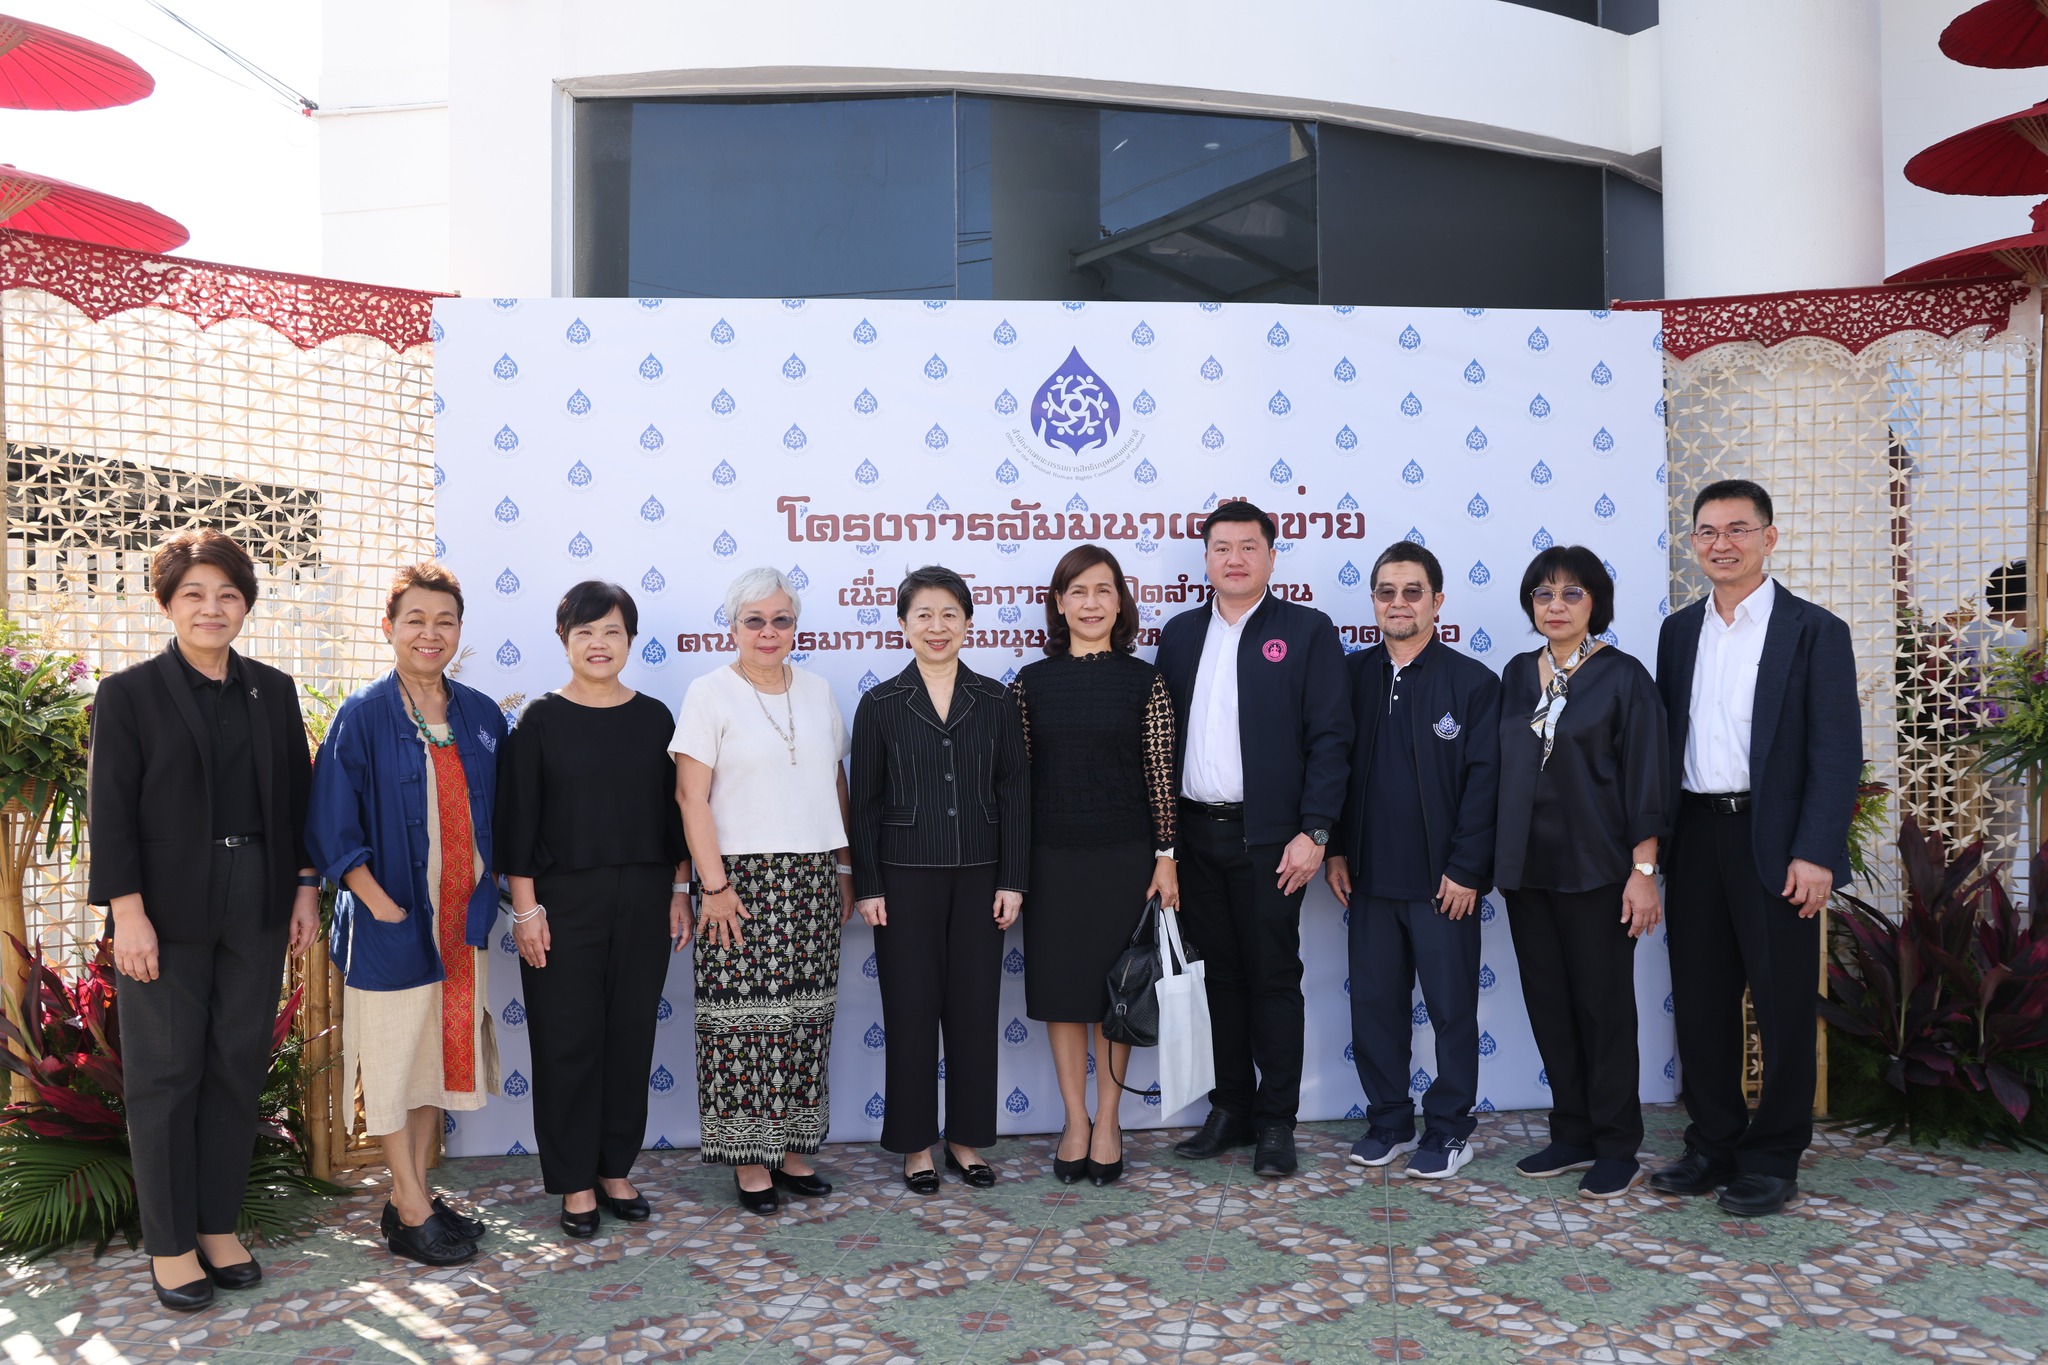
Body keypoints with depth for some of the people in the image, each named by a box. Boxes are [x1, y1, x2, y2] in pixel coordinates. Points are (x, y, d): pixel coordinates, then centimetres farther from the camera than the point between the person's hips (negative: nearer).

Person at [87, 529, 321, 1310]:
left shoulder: (273, 691, 7)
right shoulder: (129, 693, -3)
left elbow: (297, 797, 10)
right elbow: (110, 811, -7)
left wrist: (305, 890, 6)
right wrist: (127, 913, -13)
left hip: (256, 908, 4)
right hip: (168, 910, -3)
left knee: (238, 1070, 9)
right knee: (165, 1076, 5)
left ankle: (218, 1225, 23)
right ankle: (169, 1244, 17)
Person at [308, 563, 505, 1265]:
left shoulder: (481, 715, 6)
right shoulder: (363, 716, -7)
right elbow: (333, 823, -9)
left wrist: (489, 894, 4)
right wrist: (380, 904, -15)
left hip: (461, 918, 5)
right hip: (392, 919, -5)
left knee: (442, 1053, 12)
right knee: (393, 1057, 4)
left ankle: (412, 1195, 25)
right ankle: (411, 1212, 14)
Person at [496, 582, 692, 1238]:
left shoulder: (654, 718, 5)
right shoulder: (540, 720, -2)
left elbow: (674, 811, 9)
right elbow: (518, 820, -4)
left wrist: (680, 891, 6)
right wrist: (526, 908, -8)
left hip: (644, 899, 3)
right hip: (564, 899, -3)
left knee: (632, 1033, 8)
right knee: (568, 1039, 3)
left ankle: (615, 1169, 24)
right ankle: (574, 1182, 17)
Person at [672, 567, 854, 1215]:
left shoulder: (817, 690, 11)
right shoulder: (711, 693, -4)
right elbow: (691, 797, -8)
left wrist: (844, 869, 13)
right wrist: (715, 885, -13)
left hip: (814, 877, 5)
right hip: (745, 876, -4)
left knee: (807, 1017, 7)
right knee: (745, 1016, -1)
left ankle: (793, 1148, 19)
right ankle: (748, 1159, 12)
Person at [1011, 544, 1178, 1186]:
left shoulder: (1145, 682, 0)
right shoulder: (1031, 682, 2)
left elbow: (1160, 775, -1)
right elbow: (1018, 774, 4)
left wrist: (1166, 856, -4)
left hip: (1124, 855, -1)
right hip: (1052, 856, 1)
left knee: (1115, 988, 7)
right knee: (1060, 987, 7)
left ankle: (1107, 1120, 21)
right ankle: (1075, 1121, 21)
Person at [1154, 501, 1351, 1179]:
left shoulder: (1306, 630, -1)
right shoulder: (1179, 634, 10)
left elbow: (1330, 737, -6)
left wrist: (1313, 831, -13)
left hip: (1269, 837, -4)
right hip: (1196, 835, 4)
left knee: (1273, 978, 4)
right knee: (1221, 975, 12)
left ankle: (1276, 1123, 16)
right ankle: (1230, 1110, 25)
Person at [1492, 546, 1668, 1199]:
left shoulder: (1622, 677, -5)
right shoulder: (1517, 674, 10)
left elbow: (1644, 779, -8)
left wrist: (1643, 872, -14)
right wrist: (1496, 857, 10)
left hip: (1595, 869, -5)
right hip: (1527, 868, 5)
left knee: (1604, 1006, 2)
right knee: (1549, 1005, 10)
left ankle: (1616, 1148, 15)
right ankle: (1572, 1136, 23)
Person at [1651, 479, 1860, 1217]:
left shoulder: (1814, 630, -3)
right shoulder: (1679, 630, 11)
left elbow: (1837, 750, -8)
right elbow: (1666, 737, 11)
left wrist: (1815, 852, -15)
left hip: (1773, 839, -4)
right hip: (1695, 836, 5)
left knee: (1781, 1003, 5)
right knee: (1700, 998, 10)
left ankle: (1773, 1158, 18)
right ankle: (1714, 1145, 24)